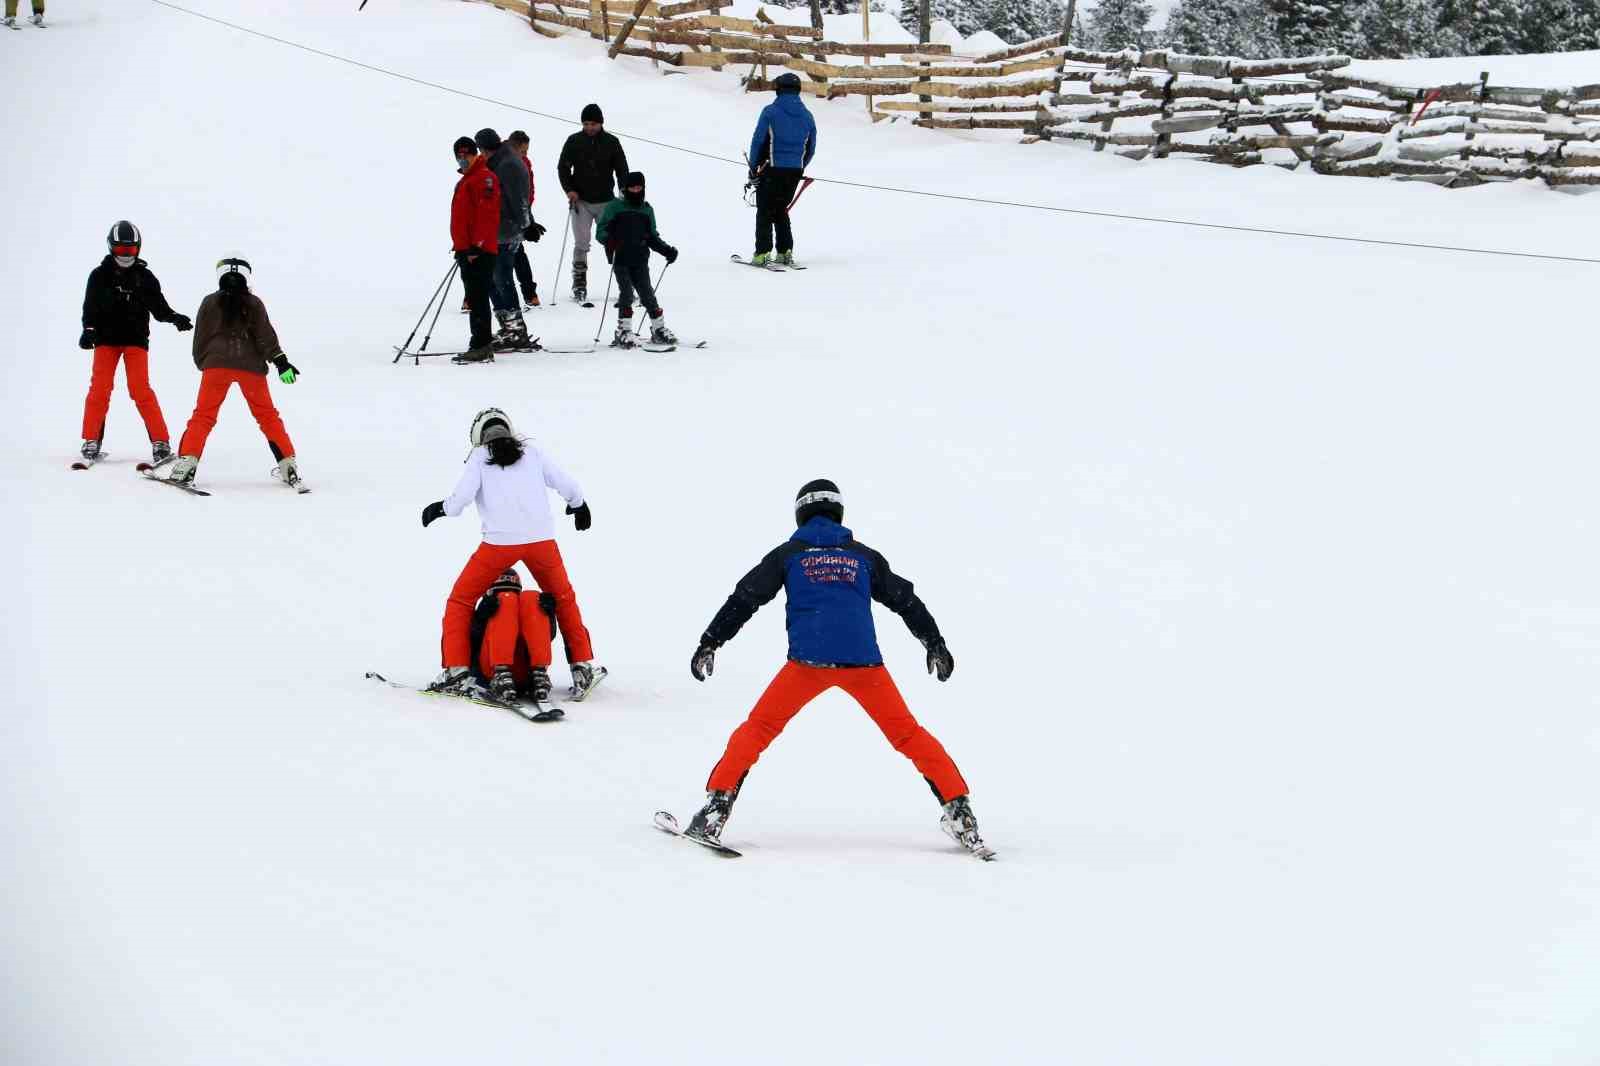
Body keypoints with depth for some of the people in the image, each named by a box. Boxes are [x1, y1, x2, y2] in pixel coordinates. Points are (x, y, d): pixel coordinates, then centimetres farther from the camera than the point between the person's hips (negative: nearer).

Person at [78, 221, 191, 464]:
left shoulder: (145, 277, 4)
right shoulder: (99, 276, 4)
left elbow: (159, 309, 4)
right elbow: (90, 308, 1)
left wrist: (175, 318, -15)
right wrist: (89, 330, -16)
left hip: (136, 339, -1)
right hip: (106, 338, 1)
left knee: (140, 389, -12)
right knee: (100, 387, -8)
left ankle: (160, 442, -12)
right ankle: (92, 440, 3)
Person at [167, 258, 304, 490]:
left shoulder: (210, 302, 7)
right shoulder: (254, 303, 6)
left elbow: (200, 340, 11)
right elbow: (265, 336, -3)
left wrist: (203, 364, 24)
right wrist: (280, 361, -6)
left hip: (217, 364, -1)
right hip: (251, 367, 1)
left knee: (203, 416, -1)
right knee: (267, 416, 12)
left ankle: (187, 462, -18)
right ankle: (288, 465, 9)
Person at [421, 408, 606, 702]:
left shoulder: (479, 456, 7)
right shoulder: (531, 452, 14)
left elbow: (462, 495, -6)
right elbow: (567, 485, 16)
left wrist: (442, 508, 15)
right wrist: (579, 505, 37)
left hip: (499, 542, -2)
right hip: (540, 539, 3)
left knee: (460, 601, 13)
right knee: (563, 599, 24)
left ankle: (457, 671, 3)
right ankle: (583, 666, 19)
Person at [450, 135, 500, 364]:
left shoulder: (484, 177, -10)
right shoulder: (465, 180, 22)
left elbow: (486, 214, -18)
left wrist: (477, 245, -22)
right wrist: (460, 246, 24)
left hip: (479, 250, -10)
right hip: (467, 249, 10)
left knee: (478, 299, -11)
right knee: (474, 299, 12)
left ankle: (481, 346, -13)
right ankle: (482, 345, 17)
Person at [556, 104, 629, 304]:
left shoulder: (612, 143, 2)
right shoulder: (574, 142, 2)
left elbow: (622, 170, 4)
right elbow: (563, 167, 6)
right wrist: (569, 190, -9)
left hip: (606, 202, 0)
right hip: (581, 201, 0)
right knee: (581, 245, -3)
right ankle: (579, 286, 3)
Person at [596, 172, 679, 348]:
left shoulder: (647, 210, 14)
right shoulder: (614, 207, 1)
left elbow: (652, 237, 19)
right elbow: (601, 231, -3)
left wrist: (667, 250, 7)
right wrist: (608, 239, -24)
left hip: (640, 262, 3)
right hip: (620, 260, -3)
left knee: (648, 295, 0)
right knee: (626, 293, -11)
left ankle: (659, 329, 10)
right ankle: (624, 331, -4)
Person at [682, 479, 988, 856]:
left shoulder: (788, 554, 12)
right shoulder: (863, 556, 17)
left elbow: (744, 599, 8)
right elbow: (906, 601, 23)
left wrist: (710, 643, 10)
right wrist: (935, 643, 33)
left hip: (808, 660, -2)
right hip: (863, 662, 2)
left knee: (758, 729, 11)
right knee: (907, 734, 14)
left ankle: (717, 808, -2)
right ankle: (958, 808, 6)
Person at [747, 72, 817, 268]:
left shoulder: (770, 112, -8)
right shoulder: (807, 116, 6)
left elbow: (758, 141, -7)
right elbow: (811, 149, 11)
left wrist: (754, 168, 2)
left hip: (772, 170, -4)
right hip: (795, 171, 4)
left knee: (765, 211, 4)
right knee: (782, 210, 18)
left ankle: (763, 253, -5)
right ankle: (785, 251, 12)